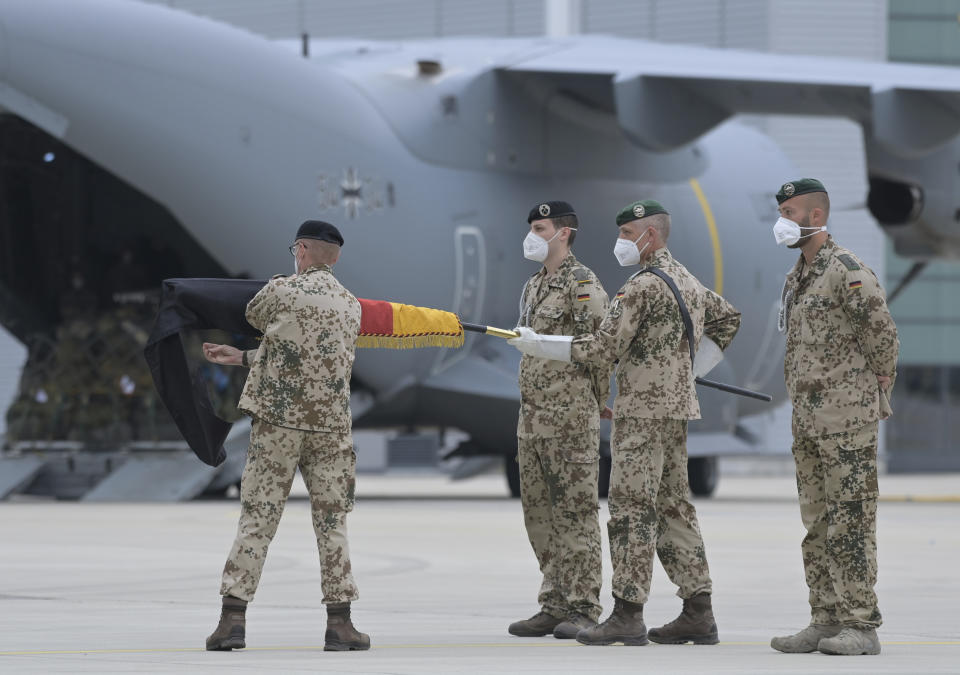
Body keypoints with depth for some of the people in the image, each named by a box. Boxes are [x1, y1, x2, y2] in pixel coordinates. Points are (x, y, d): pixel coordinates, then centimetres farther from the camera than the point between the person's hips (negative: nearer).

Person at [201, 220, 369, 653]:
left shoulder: (282, 291, -6)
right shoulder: (351, 306, 10)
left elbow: (253, 316, 14)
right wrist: (242, 358, 18)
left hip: (277, 422, -3)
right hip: (331, 426, 3)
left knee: (256, 519, 1)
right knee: (332, 523, 7)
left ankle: (233, 617, -3)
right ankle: (339, 624, 4)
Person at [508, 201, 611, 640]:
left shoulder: (581, 283, -9)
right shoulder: (533, 286, 18)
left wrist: (593, 403, -6)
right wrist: (530, 408, 19)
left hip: (570, 415, -9)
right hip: (532, 414, 9)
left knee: (575, 509, -6)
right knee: (540, 511, 10)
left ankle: (583, 608, -4)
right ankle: (554, 605, 15)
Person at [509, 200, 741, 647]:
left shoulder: (643, 285, -15)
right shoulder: (687, 280, 15)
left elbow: (605, 347, -17)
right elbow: (727, 317, 30)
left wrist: (540, 345, -10)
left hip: (643, 409, -9)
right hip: (677, 406, 9)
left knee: (631, 509, -8)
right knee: (673, 506, 11)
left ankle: (627, 614, -10)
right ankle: (698, 613, 10)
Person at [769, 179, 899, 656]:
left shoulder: (846, 270, -12)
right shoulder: (796, 277, 16)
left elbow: (882, 332, -14)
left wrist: (878, 389, -4)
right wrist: (801, 396, 17)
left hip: (847, 418, -9)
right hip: (807, 419, 9)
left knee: (850, 522, -9)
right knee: (817, 524, 10)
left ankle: (860, 625, -7)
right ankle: (825, 621, 15)